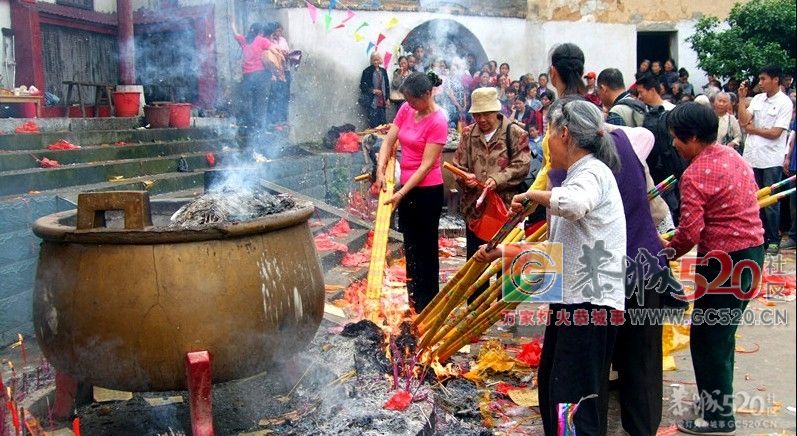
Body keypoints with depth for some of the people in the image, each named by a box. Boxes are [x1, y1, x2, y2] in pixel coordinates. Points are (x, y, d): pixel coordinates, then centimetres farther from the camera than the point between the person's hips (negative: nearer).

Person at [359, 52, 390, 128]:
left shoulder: (383, 71, 11)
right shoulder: (367, 71, -4)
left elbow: (387, 85, 16)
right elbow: (363, 86, -6)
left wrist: (387, 98, 10)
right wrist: (373, 91, -14)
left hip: (382, 101, 5)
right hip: (372, 101, -5)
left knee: (383, 123, 4)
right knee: (373, 123, -5)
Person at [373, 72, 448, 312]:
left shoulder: (438, 121, -17)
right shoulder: (406, 110, 3)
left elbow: (426, 165, -19)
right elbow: (389, 141, 3)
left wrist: (402, 193, -21)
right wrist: (380, 170, -12)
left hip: (427, 190, -7)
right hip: (406, 187, 7)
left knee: (426, 248, 4)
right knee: (410, 246, 16)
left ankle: (427, 307, 16)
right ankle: (413, 300, 30)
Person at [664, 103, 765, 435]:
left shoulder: (696, 174, -19)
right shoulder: (732, 155, 9)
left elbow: (690, 233, -24)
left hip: (725, 260, -9)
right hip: (752, 249, 9)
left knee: (706, 337, 2)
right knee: (721, 332, 21)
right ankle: (720, 397, 35)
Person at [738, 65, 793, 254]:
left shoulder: (784, 103, -7)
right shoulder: (757, 99, 9)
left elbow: (775, 133, -13)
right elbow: (743, 121, 1)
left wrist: (752, 129, -4)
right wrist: (741, 98, -2)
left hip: (771, 160, -5)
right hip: (752, 157, 6)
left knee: (770, 203, 0)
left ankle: (773, 240, 10)